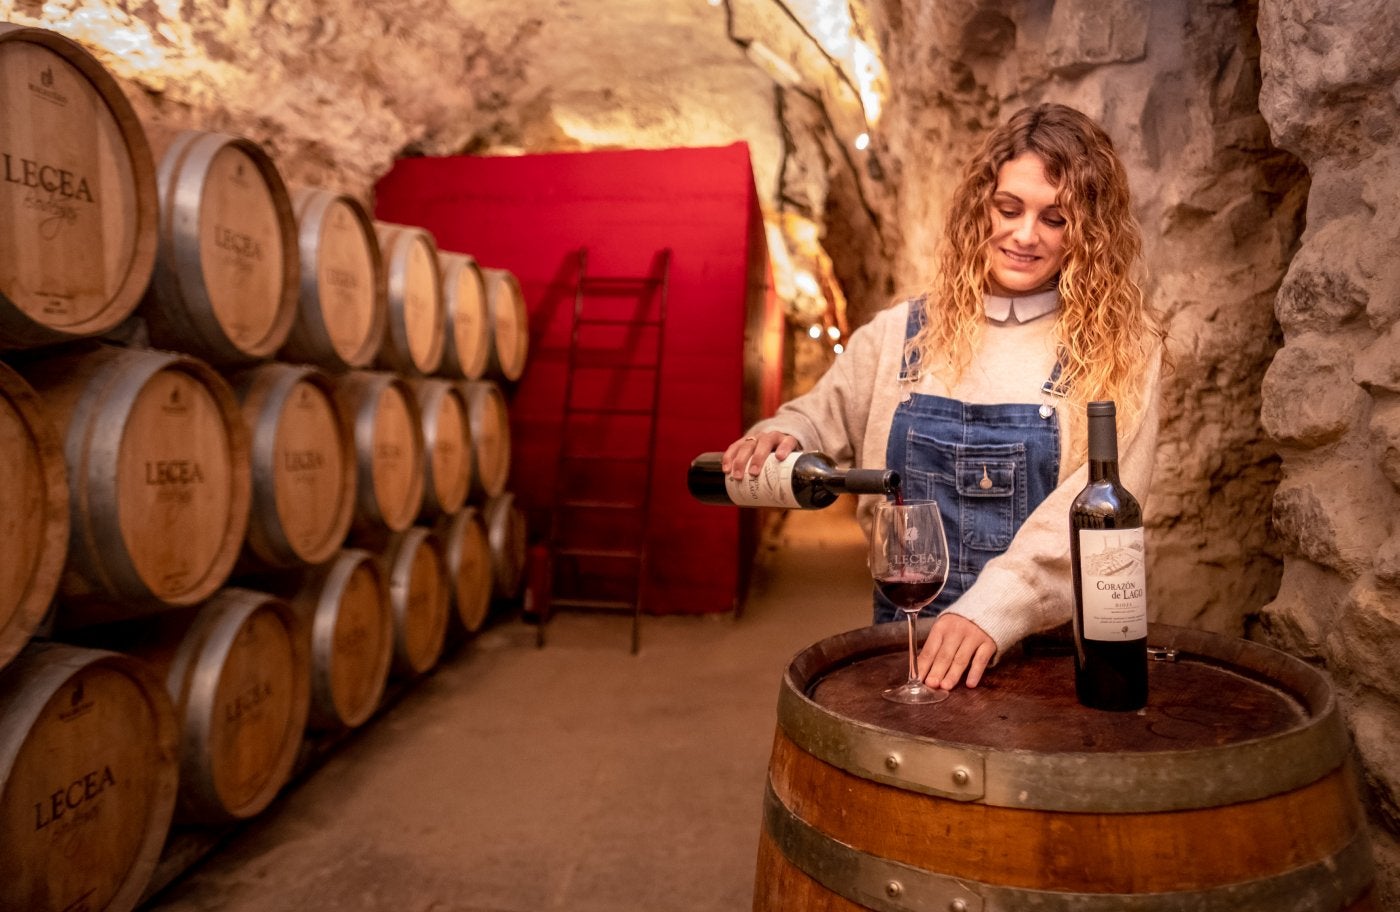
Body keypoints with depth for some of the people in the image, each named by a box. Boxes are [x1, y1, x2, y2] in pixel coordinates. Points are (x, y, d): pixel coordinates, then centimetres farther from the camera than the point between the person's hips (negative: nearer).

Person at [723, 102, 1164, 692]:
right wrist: (781, 437, -6)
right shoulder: (900, 335, 7)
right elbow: (821, 418, 17)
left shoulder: (1121, 350, 0)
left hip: (1051, 642, -1)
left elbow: (1097, 504, -11)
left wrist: (992, 610, -24)